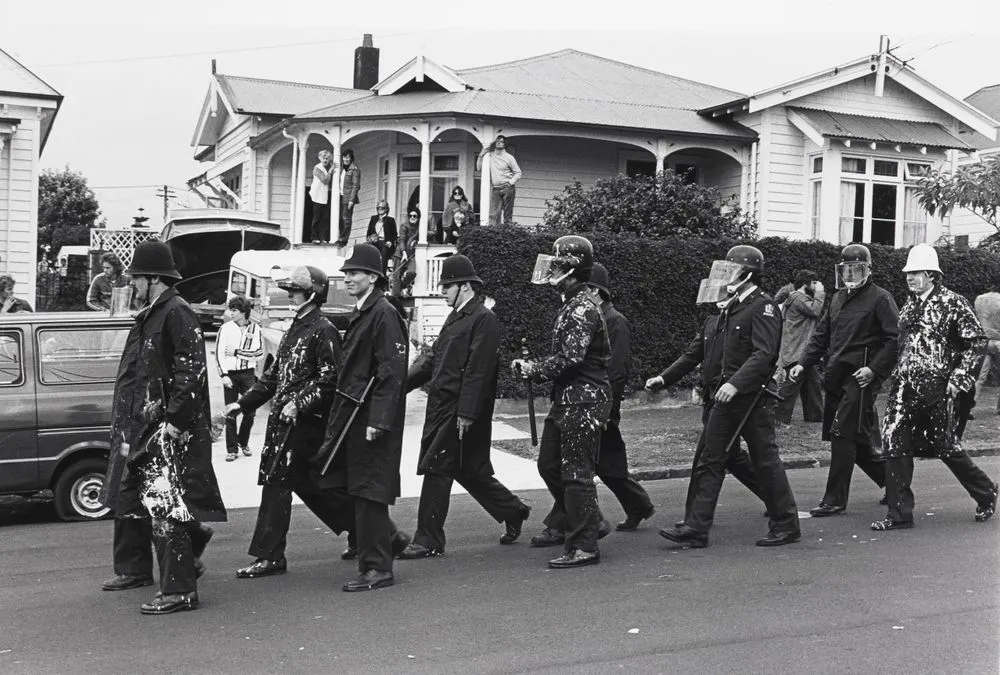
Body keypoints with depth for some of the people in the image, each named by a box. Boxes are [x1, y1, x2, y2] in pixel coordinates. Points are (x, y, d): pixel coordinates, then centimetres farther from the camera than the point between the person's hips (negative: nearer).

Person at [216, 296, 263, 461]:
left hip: (248, 373, 1)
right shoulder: (225, 328, 0)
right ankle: (232, 449, 7)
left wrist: (236, 352, -12)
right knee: (230, 413, 0)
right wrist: (223, 375, -12)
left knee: (250, 411, 3)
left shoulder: (255, 328, 2)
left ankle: (243, 443, 25)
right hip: (230, 374, -1)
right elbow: (219, 353, -2)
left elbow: (259, 353, -7)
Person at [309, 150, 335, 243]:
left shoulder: (330, 167, 13)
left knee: (326, 218, -1)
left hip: (327, 196, 4)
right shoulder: (317, 168, -4)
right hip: (319, 196, -4)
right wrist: (330, 170, -11)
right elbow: (324, 180, -16)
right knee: (317, 217, 0)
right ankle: (314, 237, 4)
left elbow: (332, 181, 7)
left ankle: (323, 238, 1)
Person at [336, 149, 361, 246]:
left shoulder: (354, 169, -7)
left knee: (346, 219, -5)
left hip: (348, 198, -7)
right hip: (341, 197, 7)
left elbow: (356, 186, -11)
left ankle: (343, 240, -2)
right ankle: (341, 238, 10)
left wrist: (351, 200, -15)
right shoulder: (342, 169, 15)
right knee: (340, 218, 6)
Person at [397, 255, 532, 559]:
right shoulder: (456, 316, 16)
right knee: (470, 470, 16)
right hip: (441, 406, 9)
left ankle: (428, 541, 3)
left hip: (460, 410, -9)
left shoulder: (484, 320, -13)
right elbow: (433, 359, 17)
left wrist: (466, 413, -22)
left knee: (437, 470, -5)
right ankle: (514, 512, 32)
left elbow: (478, 370, -19)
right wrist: (402, 383, 7)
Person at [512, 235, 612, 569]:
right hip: (567, 398, 10)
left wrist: (531, 369, -14)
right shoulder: (572, 304, 15)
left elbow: (570, 357, -25)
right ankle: (564, 523, 37)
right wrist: (532, 368, 6)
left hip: (583, 400, -10)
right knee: (549, 463, 19)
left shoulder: (582, 308, -17)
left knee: (576, 472, -6)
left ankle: (584, 547, 1)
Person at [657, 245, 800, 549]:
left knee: (765, 461, 2)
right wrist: (665, 378, 19)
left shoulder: (762, 307, -10)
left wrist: (736, 382, -33)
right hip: (725, 399, 8)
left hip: (753, 397, -8)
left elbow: (763, 354, -22)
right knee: (710, 462, 4)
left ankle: (786, 525, 16)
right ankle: (696, 528, 6)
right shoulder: (726, 309, 15)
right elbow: (699, 349, 21)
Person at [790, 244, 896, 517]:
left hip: (860, 377, -8)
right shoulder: (838, 298, 18)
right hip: (837, 377, 8)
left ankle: (835, 500, -3)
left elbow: (895, 338, -11)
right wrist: (803, 363, 8)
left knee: (842, 434, -10)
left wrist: (875, 369, -19)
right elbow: (821, 334, 20)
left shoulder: (880, 298, -5)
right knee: (859, 439, 11)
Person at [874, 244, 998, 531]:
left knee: (945, 447, 6)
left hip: (937, 389, -6)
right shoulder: (909, 305, 13)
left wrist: (959, 378, -12)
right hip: (904, 387, 6)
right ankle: (899, 514, 2)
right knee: (894, 444, -4)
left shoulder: (952, 303, -6)